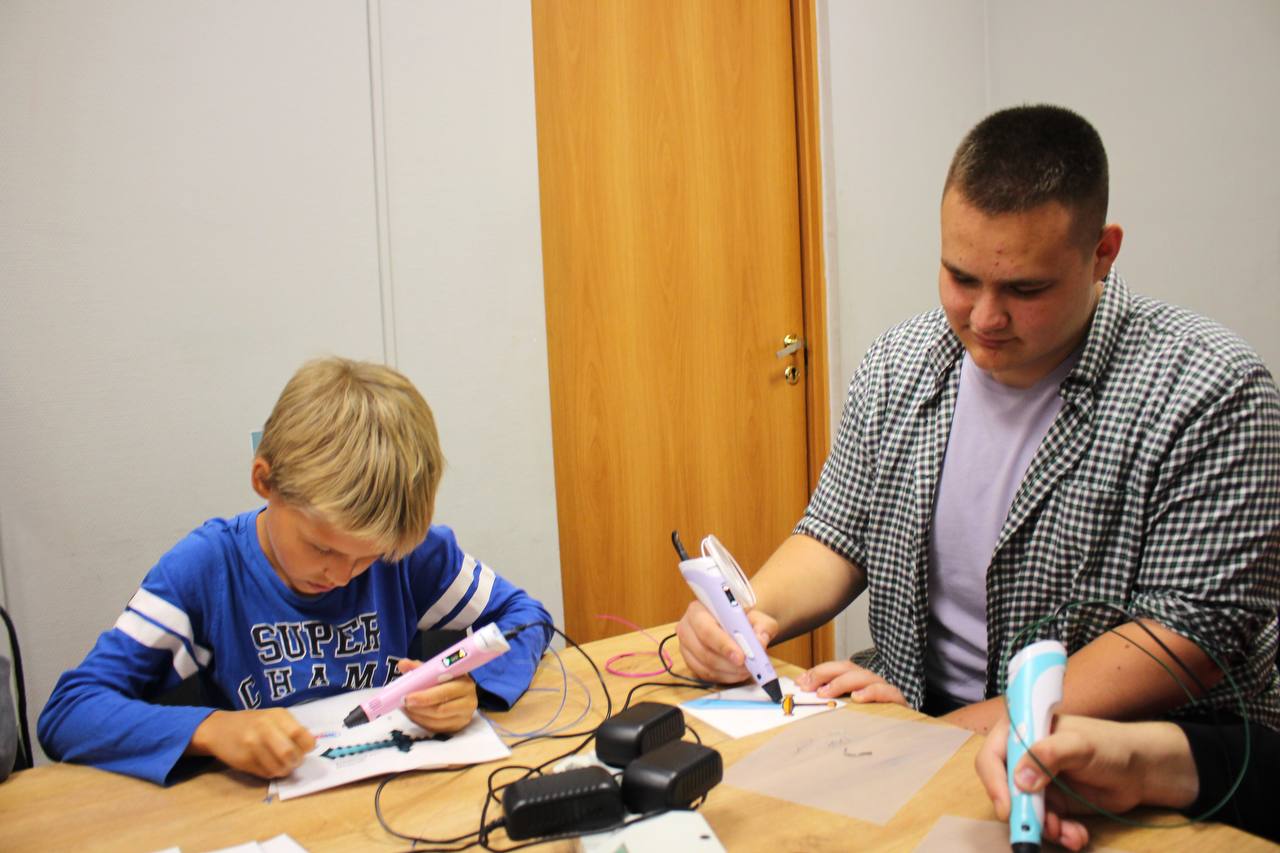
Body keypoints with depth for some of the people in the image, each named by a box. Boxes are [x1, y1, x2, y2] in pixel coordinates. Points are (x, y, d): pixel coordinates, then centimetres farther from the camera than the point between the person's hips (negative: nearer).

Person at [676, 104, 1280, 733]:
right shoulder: (897, 364, 1)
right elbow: (838, 538, 10)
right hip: (915, 728, 4)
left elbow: (1191, 631, -18)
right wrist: (747, 614, -11)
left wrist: (963, 729, -23)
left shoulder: (1208, 392, -15)